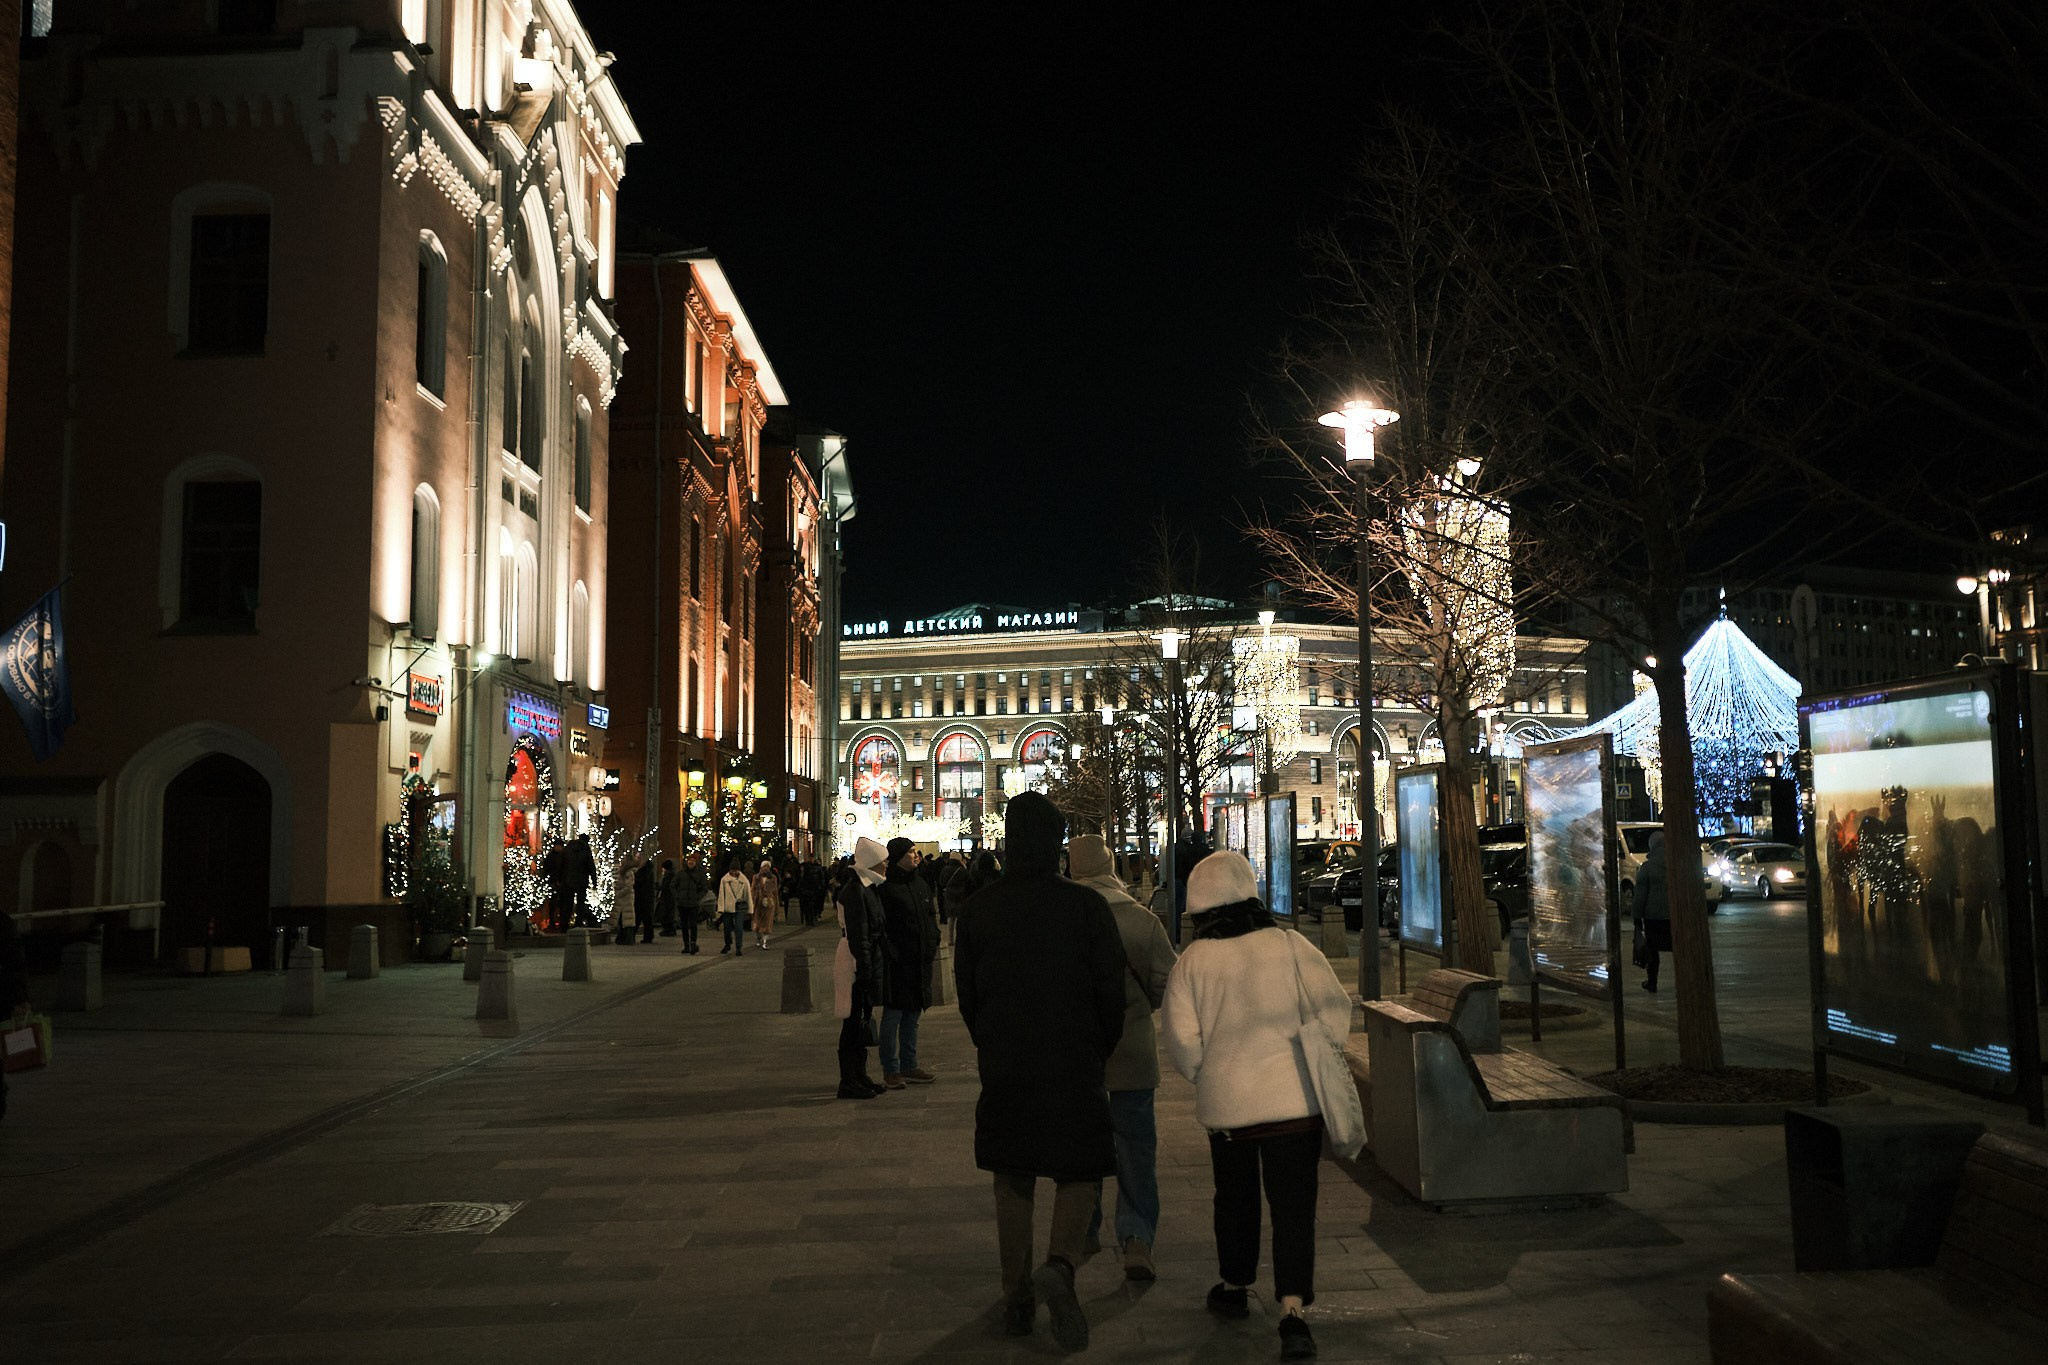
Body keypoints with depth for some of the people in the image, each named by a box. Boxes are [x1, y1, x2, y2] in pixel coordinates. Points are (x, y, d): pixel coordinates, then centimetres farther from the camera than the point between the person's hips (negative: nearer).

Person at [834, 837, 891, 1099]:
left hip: (871, 959, 10)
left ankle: (859, 1076, 25)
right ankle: (849, 1083, 4)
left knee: (863, 1021, 16)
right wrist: (867, 973, -21)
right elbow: (858, 937, -21)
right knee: (854, 1022, -3)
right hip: (857, 962, -10)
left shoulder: (869, 888, 13)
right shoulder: (855, 891, -18)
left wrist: (880, 967, 19)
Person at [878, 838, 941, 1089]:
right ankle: (890, 1070, 7)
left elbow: (931, 918, 19)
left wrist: (932, 945, 8)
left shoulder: (920, 885, 12)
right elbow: (880, 925, -15)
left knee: (912, 1016, 14)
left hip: (920, 962, 8)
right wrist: (890, 953, -18)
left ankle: (909, 1066, 23)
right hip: (897, 964, -8)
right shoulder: (887, 887, -13)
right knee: (893, 1016, 0)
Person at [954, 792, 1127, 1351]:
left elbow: (966, 992, 6)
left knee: (1012, 1182, 15)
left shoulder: (977, 908, -3)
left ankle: (1017, 1298, 21)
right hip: (1074, 1066, -2)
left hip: (1003, 1068, 3)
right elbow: (1111, 990, -7)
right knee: (1080, 1174, 10)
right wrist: (1100, 1051, 9)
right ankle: (1061, 1265, -15)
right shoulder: (1087, 906, -11)